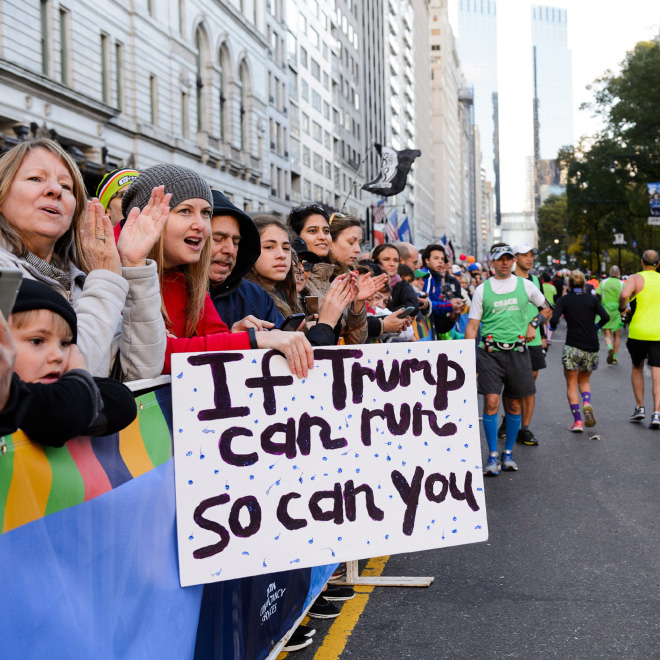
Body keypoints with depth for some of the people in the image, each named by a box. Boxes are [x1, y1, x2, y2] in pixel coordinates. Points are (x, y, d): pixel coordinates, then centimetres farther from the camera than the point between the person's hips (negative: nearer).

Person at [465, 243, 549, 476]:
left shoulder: (525, 285, 8)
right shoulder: (482, 289, 3)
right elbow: (472, 326, 3)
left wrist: (533, 324, 6)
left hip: (517, 351, 2)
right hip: (490, 352, -2)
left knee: (515, 404, 7)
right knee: (491, 402, -11)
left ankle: (508, 452, 21)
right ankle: (493, 456, -1)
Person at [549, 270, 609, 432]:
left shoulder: (564, 300, 0)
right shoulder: (592, 299, 6)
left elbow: (553, 320, -12)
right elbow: (606, 317, -7)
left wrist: (553, 327, 10)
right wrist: (596, 326, 12)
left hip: (572, 346, -3)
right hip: (591, 347, 3)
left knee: (571, 384, 7)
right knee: (584, 380, 21)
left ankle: (577, 420, -1)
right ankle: (587, 403, -8)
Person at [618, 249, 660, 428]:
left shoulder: (636, 278, -4)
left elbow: (624, 294, -24)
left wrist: (622, 308, -5)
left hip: (638, 332, -2)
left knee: (637, 368, 20)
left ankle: (640, 407, 18)